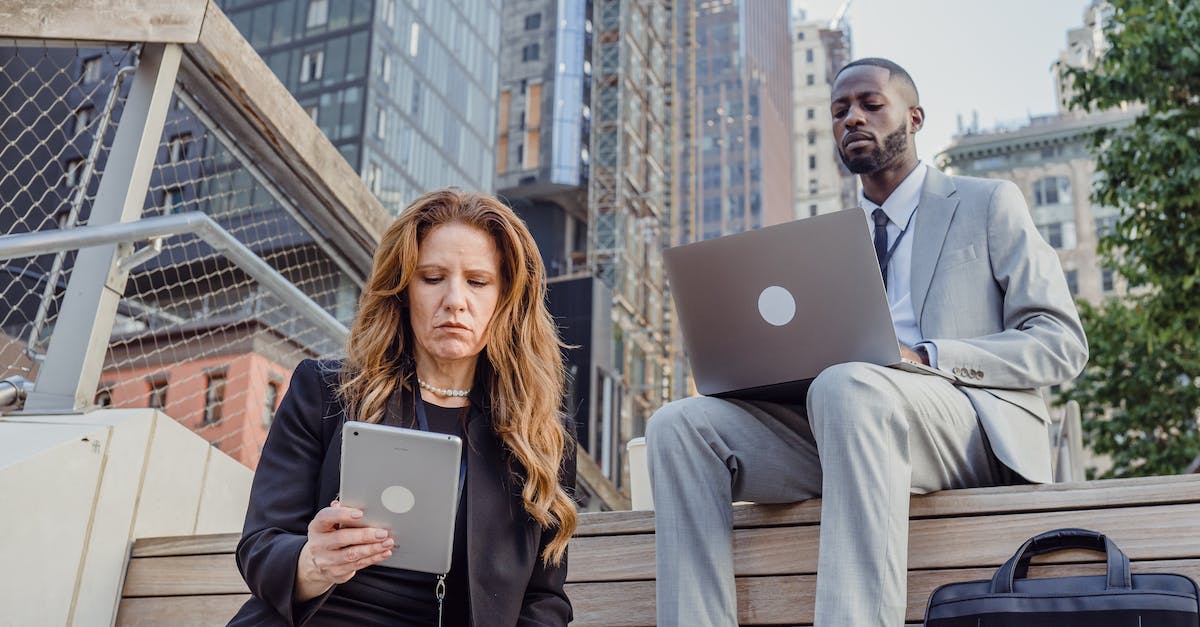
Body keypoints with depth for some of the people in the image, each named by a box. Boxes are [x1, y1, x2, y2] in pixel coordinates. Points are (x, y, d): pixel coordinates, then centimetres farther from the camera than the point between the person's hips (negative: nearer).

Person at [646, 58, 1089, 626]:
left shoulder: (990, 205, 14)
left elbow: (1060, 344, 3)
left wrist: (925, 359, -12)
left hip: (971, 426, -4)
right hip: (839, 424, 5)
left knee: (848, 386, -38)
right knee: (679, 424, -21)